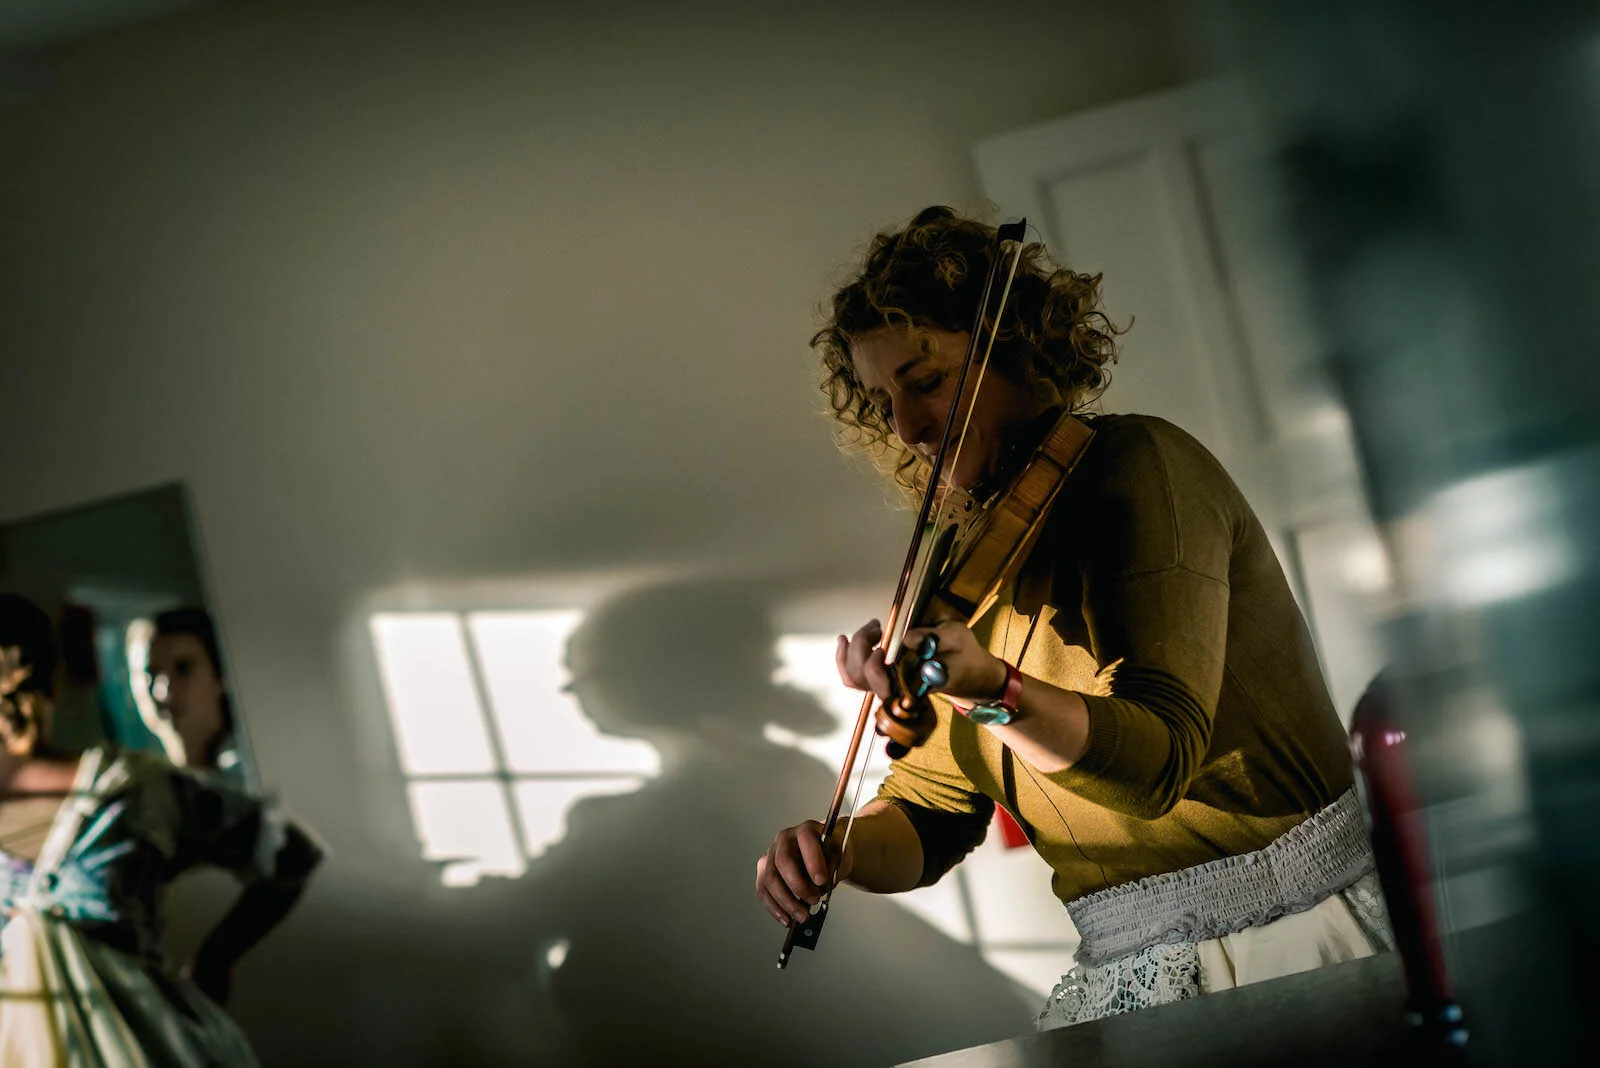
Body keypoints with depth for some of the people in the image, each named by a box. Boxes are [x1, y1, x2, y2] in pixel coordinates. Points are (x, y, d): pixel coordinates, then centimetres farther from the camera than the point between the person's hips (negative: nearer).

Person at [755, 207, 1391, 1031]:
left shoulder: (1138, 463, -8)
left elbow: (1162, 757, -19)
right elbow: (935, 807, 15)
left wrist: (992, 691, -35)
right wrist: (839, 848, -7)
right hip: (1122, 975, 6)